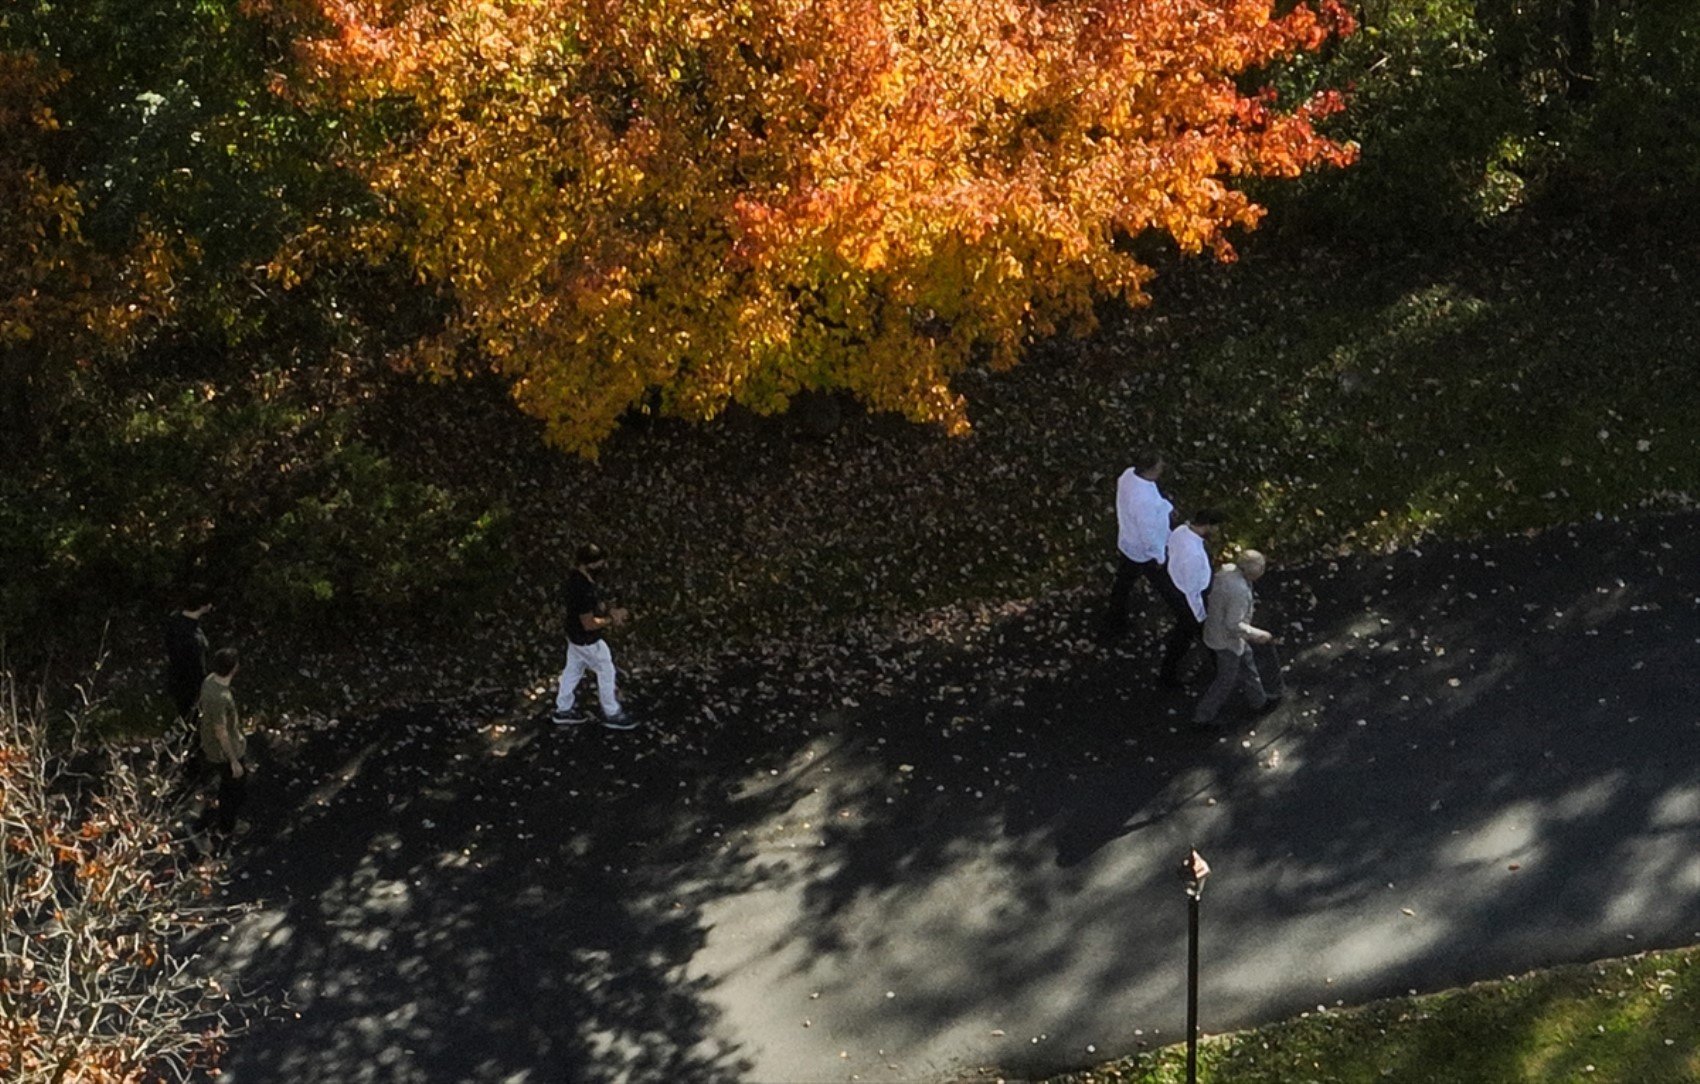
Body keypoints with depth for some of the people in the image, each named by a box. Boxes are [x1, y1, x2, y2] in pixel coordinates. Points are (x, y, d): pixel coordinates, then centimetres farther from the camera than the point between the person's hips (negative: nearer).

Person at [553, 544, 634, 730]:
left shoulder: (577, 577, -6)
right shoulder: (584, 590, -37)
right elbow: (589, 623, -29)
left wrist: (609, 612, -3)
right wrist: (612, 620, -16)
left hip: (575, 636, 9)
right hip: (587, 641, -9)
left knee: (572, 671, 24)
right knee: (606, 673, 11)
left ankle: (563, 711, 39)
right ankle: (612, 715, 28)